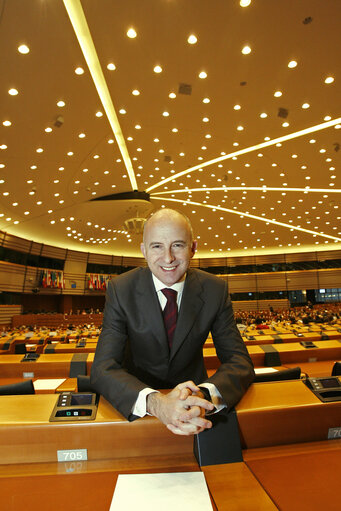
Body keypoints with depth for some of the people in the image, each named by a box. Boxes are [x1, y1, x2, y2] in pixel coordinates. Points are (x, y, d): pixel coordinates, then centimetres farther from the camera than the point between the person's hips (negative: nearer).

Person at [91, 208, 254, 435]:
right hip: (137, 397, 0)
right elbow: (104, 368, -19)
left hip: (192, 390, 1)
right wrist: (154, 402, -37)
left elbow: (240, 361, -13)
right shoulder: (121, 289, -15)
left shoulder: (215, 290, -12)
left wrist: (204, 395, -33)